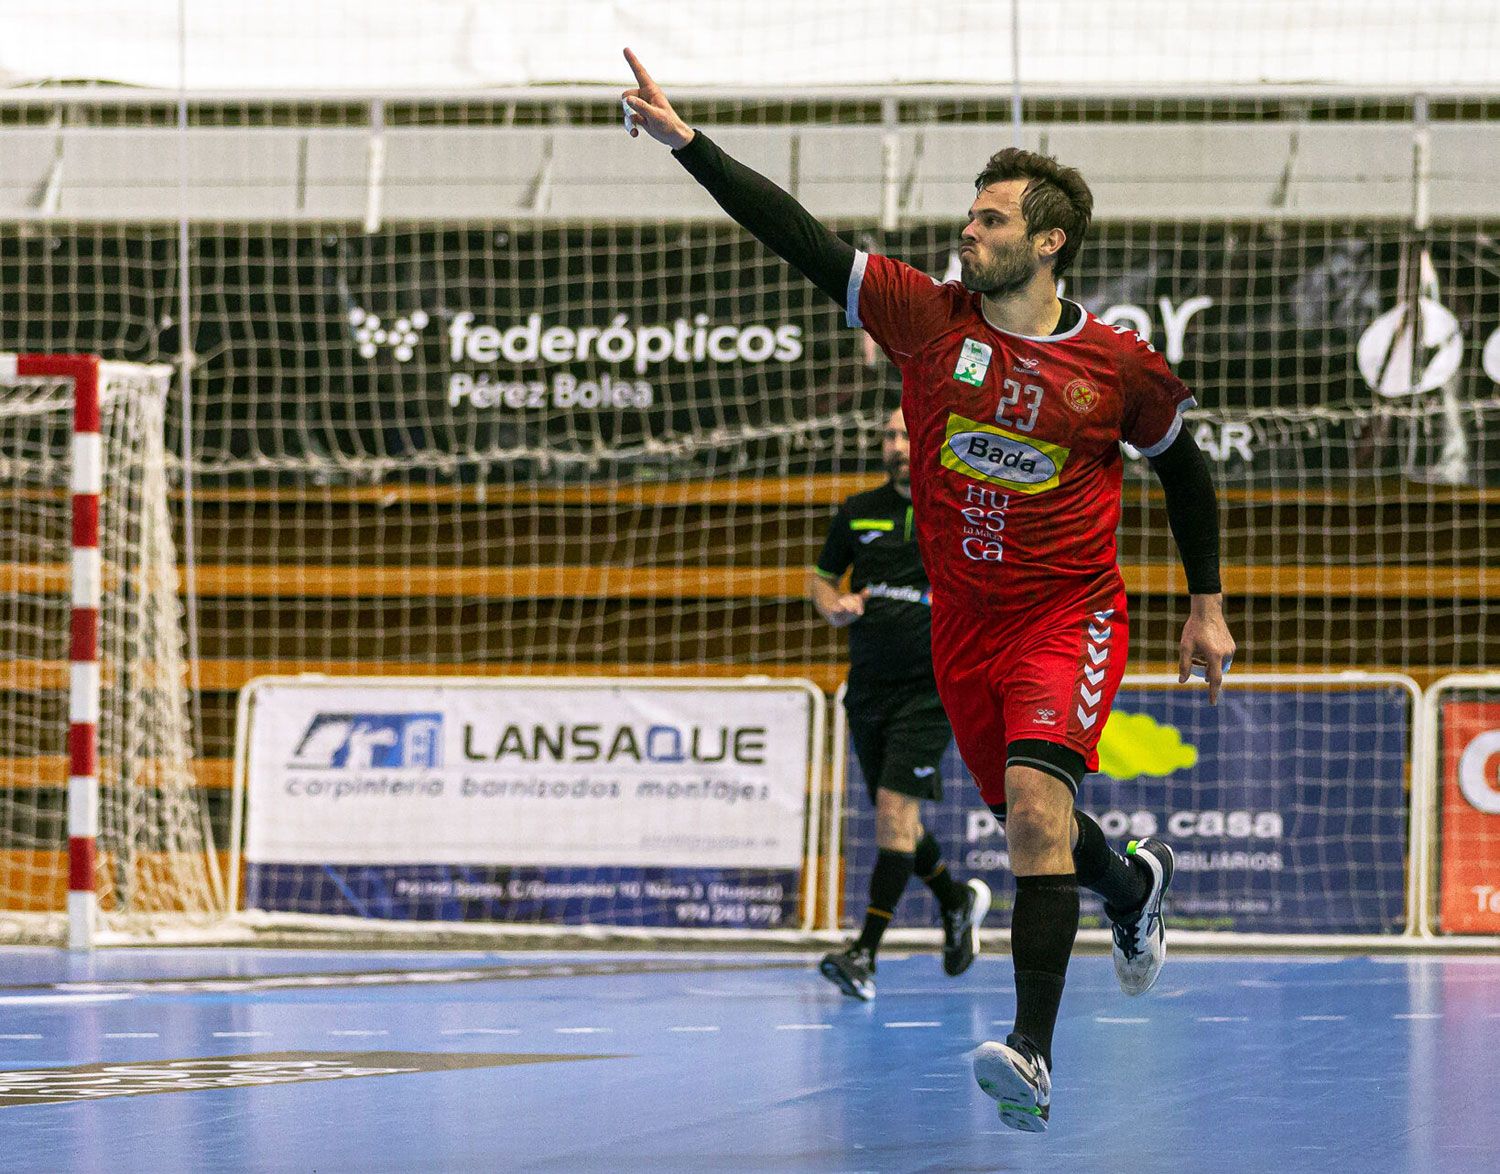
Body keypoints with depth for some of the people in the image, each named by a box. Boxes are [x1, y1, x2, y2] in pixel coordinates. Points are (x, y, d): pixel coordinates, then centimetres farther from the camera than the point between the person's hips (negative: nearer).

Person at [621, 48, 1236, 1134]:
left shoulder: (1122, 367, -8)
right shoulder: (929, 317, -4)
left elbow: (1183, 467, 9)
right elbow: (799, 238, -8)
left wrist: (1208, 605, 12)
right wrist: (686, 140, -15)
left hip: (1070, 616, -4)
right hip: (963, 625, 4)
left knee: (1035, 805, -25)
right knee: (1032, 825, 15)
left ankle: (1033, 1054, -28)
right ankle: (1132, 887, 51)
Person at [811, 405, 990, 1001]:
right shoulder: (858, 513, 8)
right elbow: (821, 577, 19)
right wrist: (834, 607, -3)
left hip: (929, 688, -5)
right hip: (869, 687, 5)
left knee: (896, 806, -17)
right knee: (894, 818, 13)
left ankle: (865, 953, -20)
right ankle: (957, 901, 41)